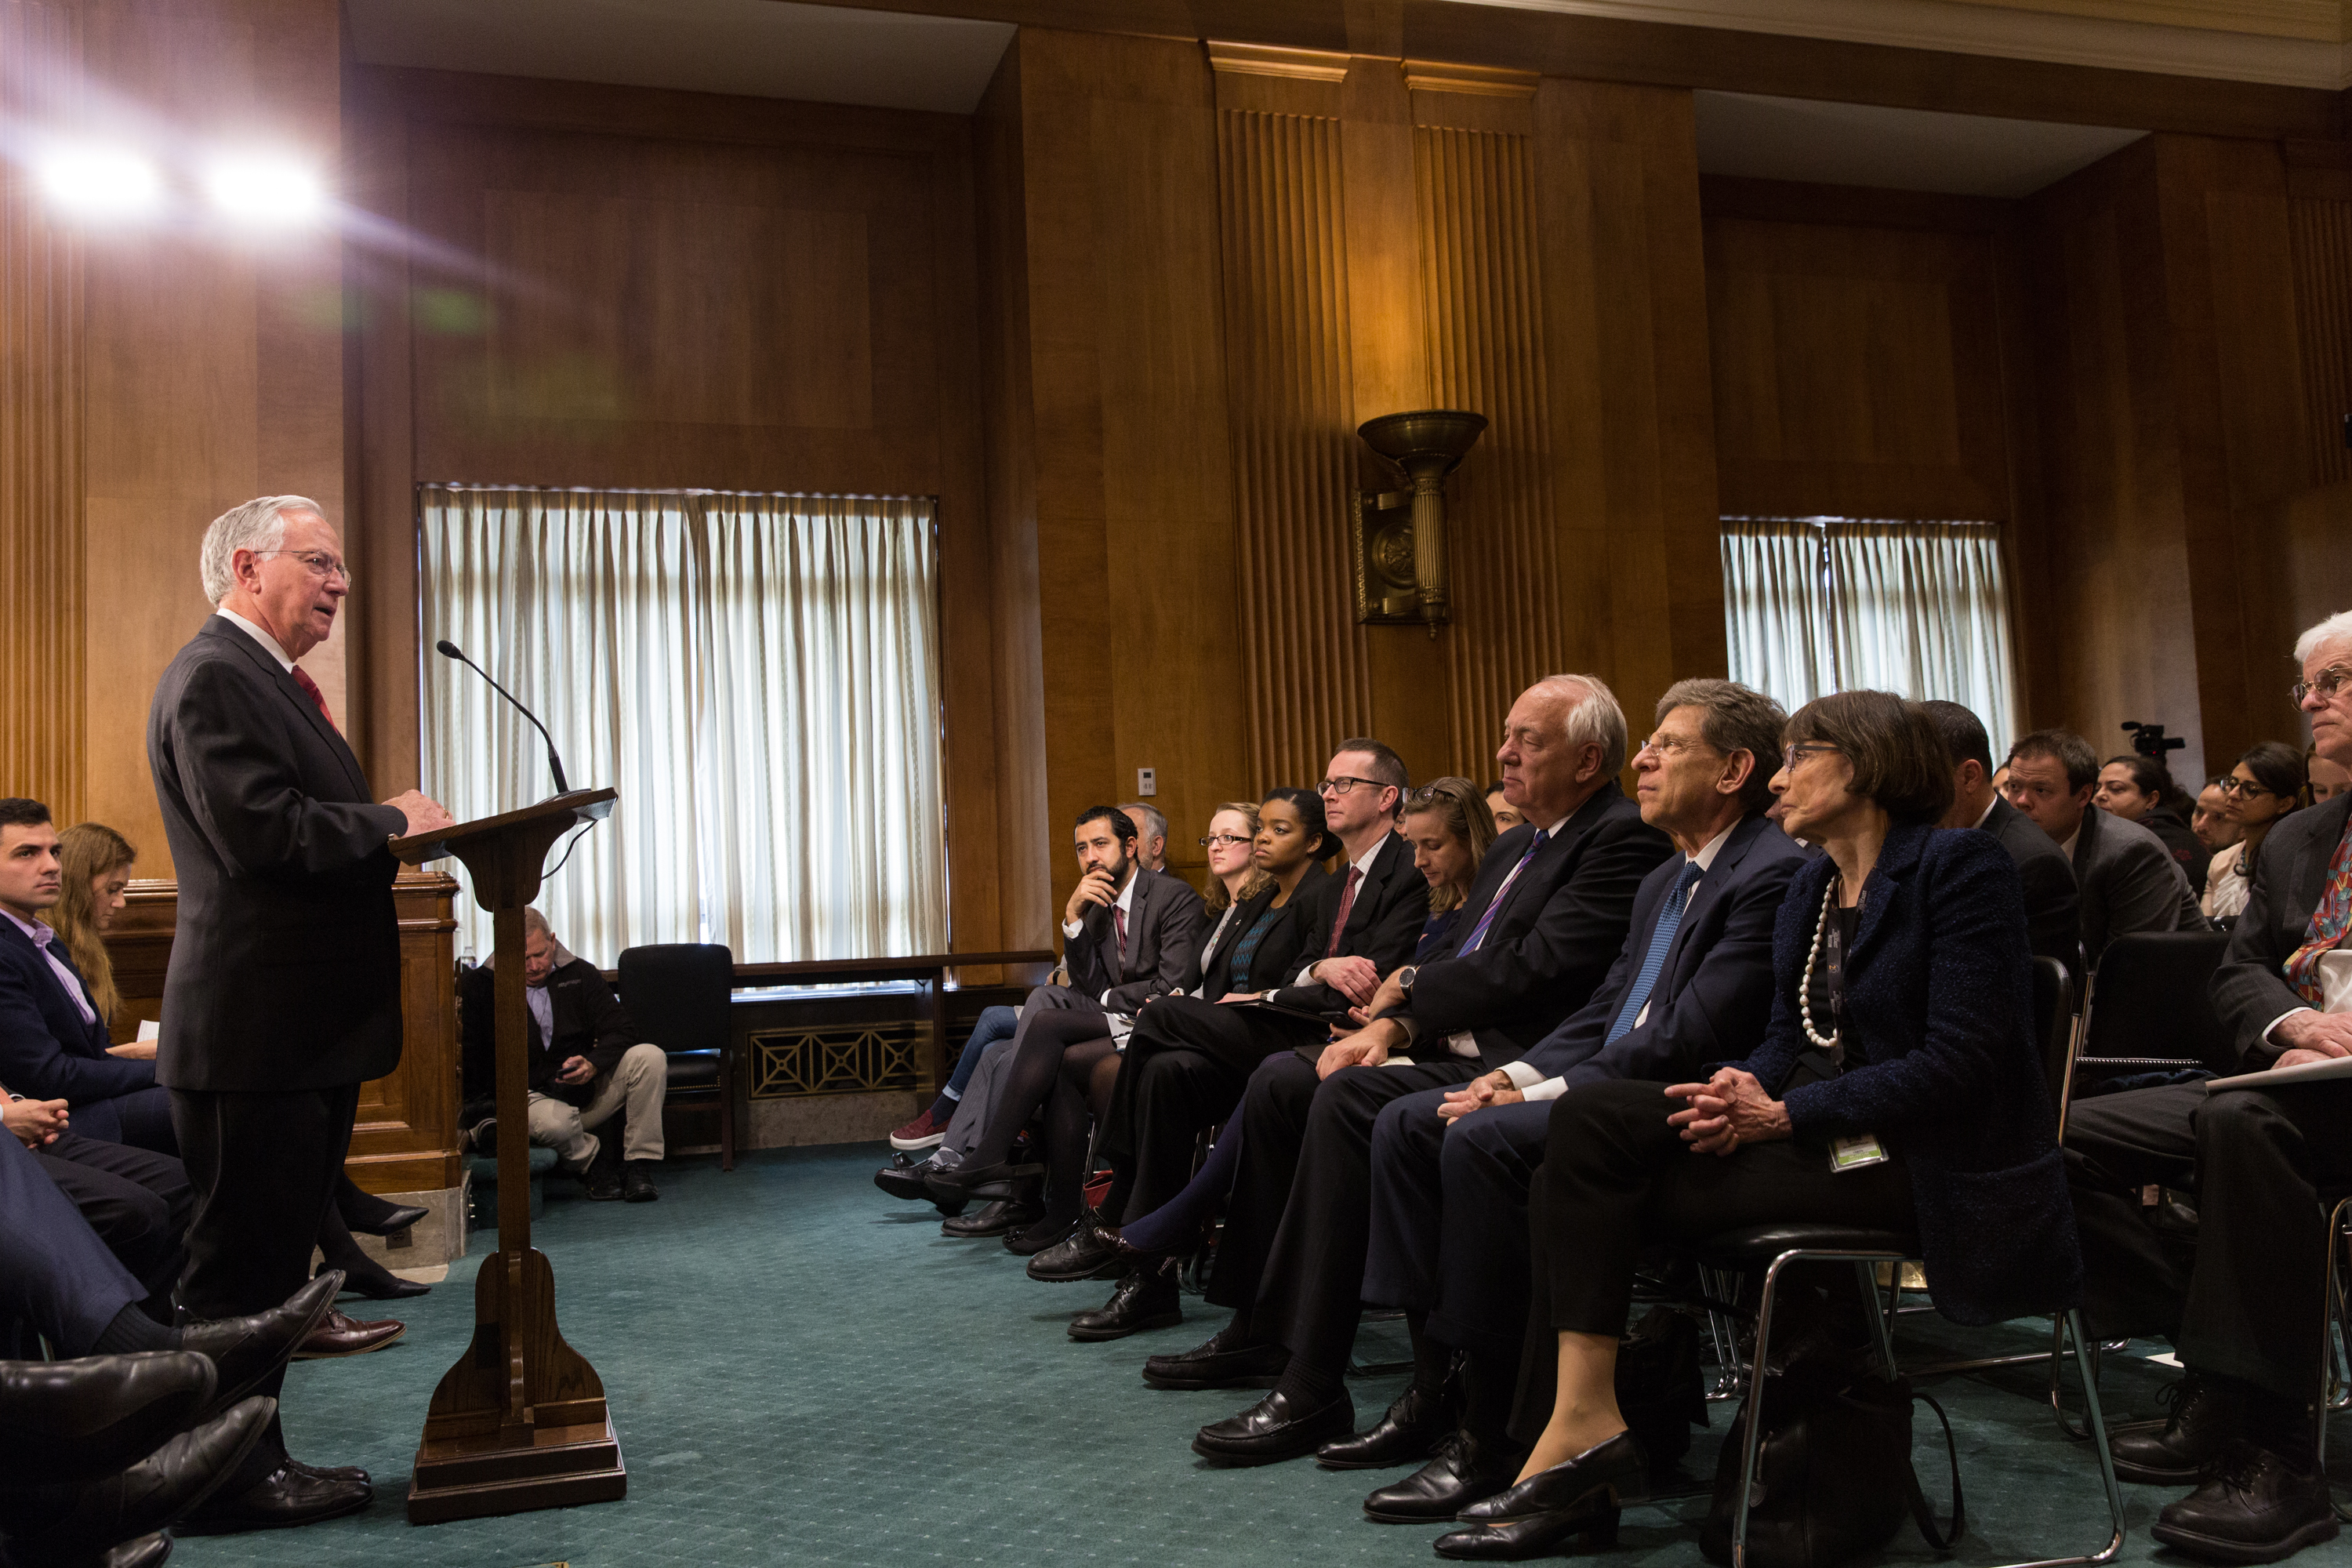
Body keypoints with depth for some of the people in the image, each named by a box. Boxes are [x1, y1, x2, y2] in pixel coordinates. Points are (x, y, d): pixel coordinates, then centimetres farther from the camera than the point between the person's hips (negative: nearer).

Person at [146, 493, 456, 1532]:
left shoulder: (267, 679, 20)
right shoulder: (213, 678, -13)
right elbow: (264, 832, -24)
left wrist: (392, 828, 5)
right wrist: (392, 819, -12)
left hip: (305, 1028, 11)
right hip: (257, 1029, -11)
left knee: (271, 1257, 16)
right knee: (243, 1262, 0)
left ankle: (258, 1463, 27)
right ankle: (231, 1480, 11)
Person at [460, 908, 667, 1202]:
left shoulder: (580, 974, 4)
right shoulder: (480, 985, -2)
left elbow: (621, 1032, 0)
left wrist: (593, 1065, -21)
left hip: (590, 1088, 3)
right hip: (531, 1097, -3)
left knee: (649, 1056, -23)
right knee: (555, 1122, -40)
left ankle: (639, 1166, -15)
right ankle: (594, 1160, -3)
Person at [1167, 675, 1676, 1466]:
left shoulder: (1625, 838, -10)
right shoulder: (1513, 847, 21)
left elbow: (1533, 969, -19)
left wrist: (1411, 986, -5)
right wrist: (1392, 1022, -3)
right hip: (1452, 1048, 10)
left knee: (1348, 1098, -29)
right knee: (1280, 1080, 2)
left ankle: (1311, 1391, -25)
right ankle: (1257, 1331, 12)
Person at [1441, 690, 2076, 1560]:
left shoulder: (1960, 864, -9)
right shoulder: (1810, 888, 17)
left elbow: (1958, 1060, -17)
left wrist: (1782, 1114, -19)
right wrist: (1750, 1088, -9)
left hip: (1917, 1159, -8)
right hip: (1813, 1128, 8)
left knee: (1594, 1131, -21)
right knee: (1592, 1117, -15)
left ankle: (1584, 1422, -13)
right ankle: (1575, 1453, -14)